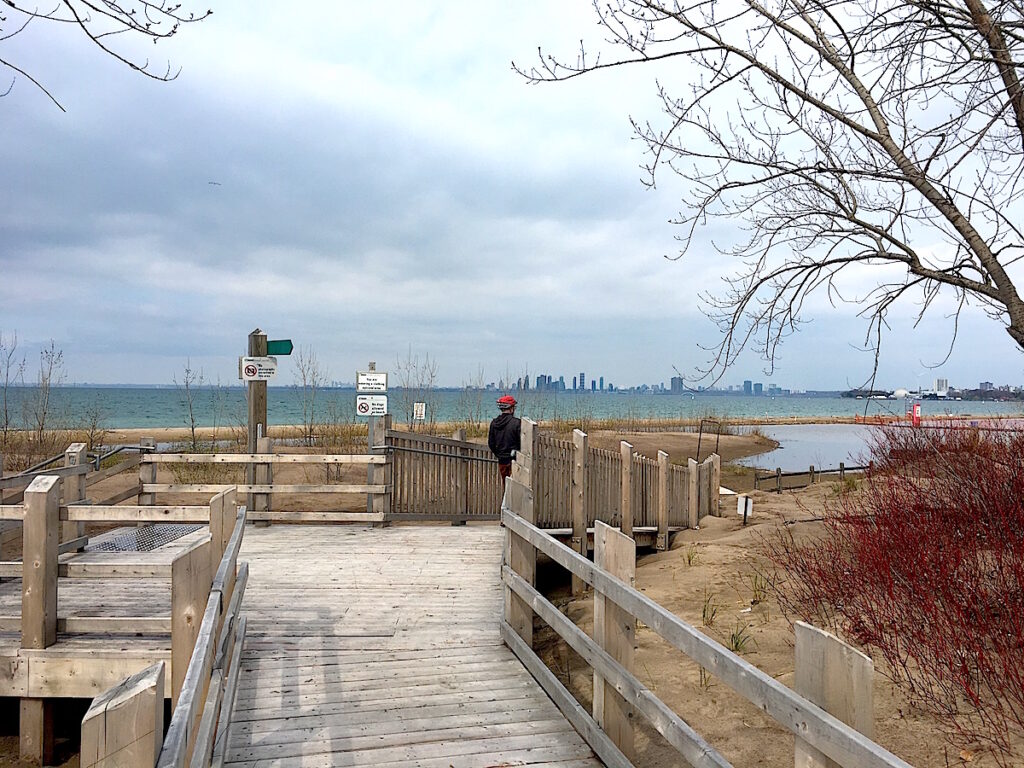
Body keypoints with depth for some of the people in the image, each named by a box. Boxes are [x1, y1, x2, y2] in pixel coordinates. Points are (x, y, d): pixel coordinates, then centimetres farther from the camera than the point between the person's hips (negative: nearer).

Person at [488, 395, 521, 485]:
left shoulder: (494, 423, 3)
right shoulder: (516, 423, -15)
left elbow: (491, 443, 9)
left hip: (501, 461, 5)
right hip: (513, 461, -5)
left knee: (504, 484, 16)